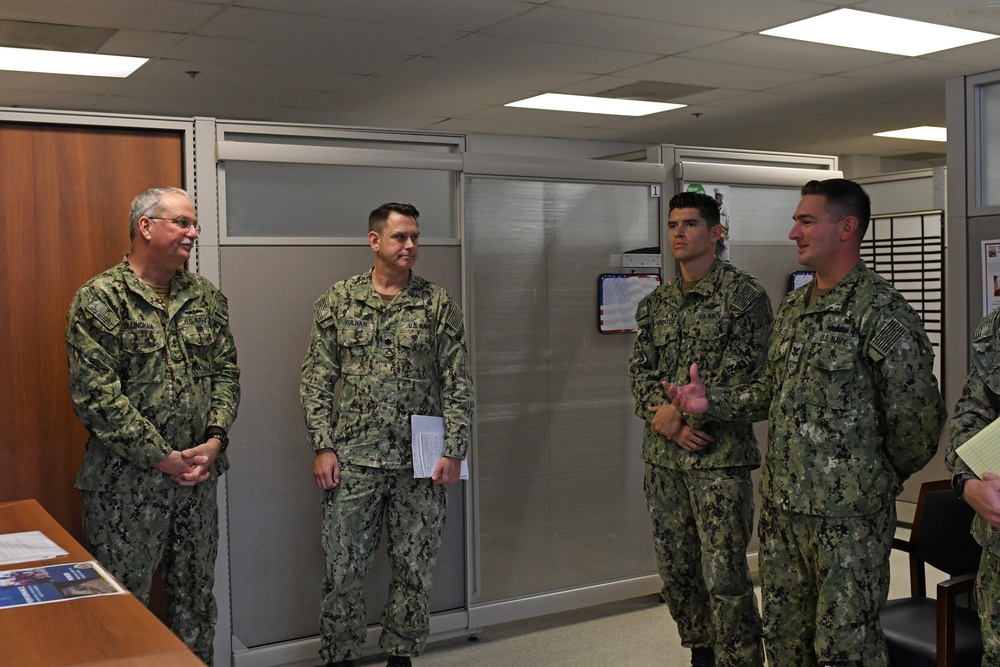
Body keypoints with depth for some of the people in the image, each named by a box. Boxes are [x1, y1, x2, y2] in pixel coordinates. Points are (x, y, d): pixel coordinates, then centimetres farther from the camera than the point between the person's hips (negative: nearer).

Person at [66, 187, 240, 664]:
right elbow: (95, 395, -16)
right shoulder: (99, 299, -10)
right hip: (125, 481, -5)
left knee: (196, 594, 16)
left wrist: (214, 440, -7)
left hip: (198, 475, 5)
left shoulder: (206, 297, 8)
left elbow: (226, 372, 8)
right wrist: (163, 458, -16)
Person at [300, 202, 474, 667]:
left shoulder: (438, 304, 2)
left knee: (414, 568, 9)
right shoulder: (338, 301, 4)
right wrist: (323, 447, -3)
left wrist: (454, 450, -5)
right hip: (352, 460, 0)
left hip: (421, 461, 0)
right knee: (342, 568, 4)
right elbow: (317, 380, 4)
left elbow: (458, 383, 1)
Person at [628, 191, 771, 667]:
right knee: (675, 569, 13)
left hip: (720, 454, -6)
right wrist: (668, 421, -9)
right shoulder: (655, 303, 13)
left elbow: (743, 374, -12)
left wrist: (683, 410, -14)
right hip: (663, 455, 6)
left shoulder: (743, 294, -4)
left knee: (724, 575, -6)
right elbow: (640, 371, 7)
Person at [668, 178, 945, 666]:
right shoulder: (792, 307, 12)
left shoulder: (881, 311, -14)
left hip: (847, 513, -8)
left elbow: (917, 416, -13)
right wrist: (710, 401, 9)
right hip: (781, 503, 8)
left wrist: (882, 479, -1)